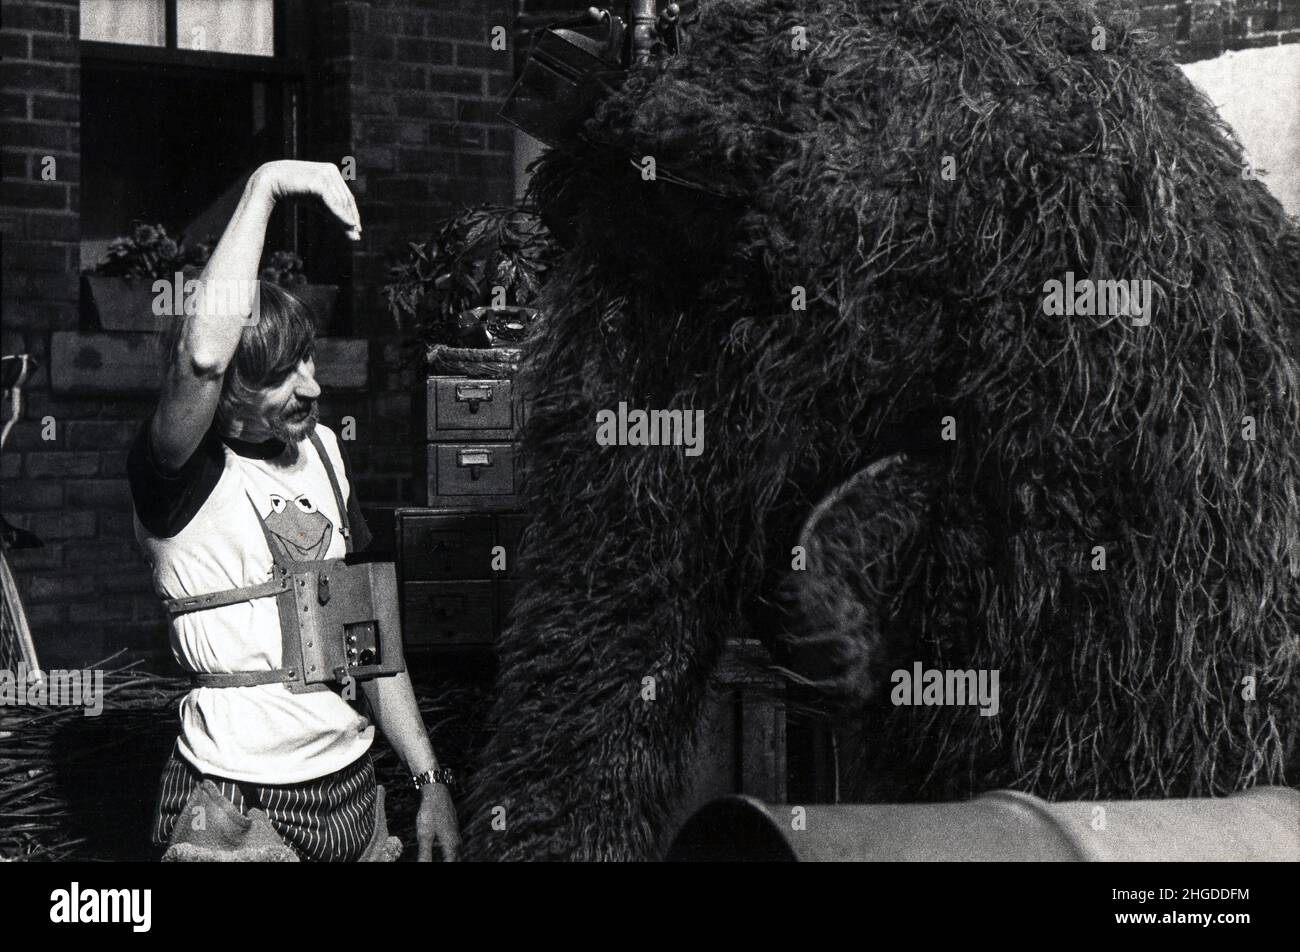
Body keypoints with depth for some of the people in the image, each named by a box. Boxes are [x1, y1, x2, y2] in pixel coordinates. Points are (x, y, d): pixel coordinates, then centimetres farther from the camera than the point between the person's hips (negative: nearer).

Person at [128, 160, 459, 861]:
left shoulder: (322, 449, 7)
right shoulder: (176, 475, -14)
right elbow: (203, 354, -38)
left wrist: (427, 779, 10)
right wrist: (266, 186, -30)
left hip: (352, 784, 6)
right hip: (234, 804, -6)